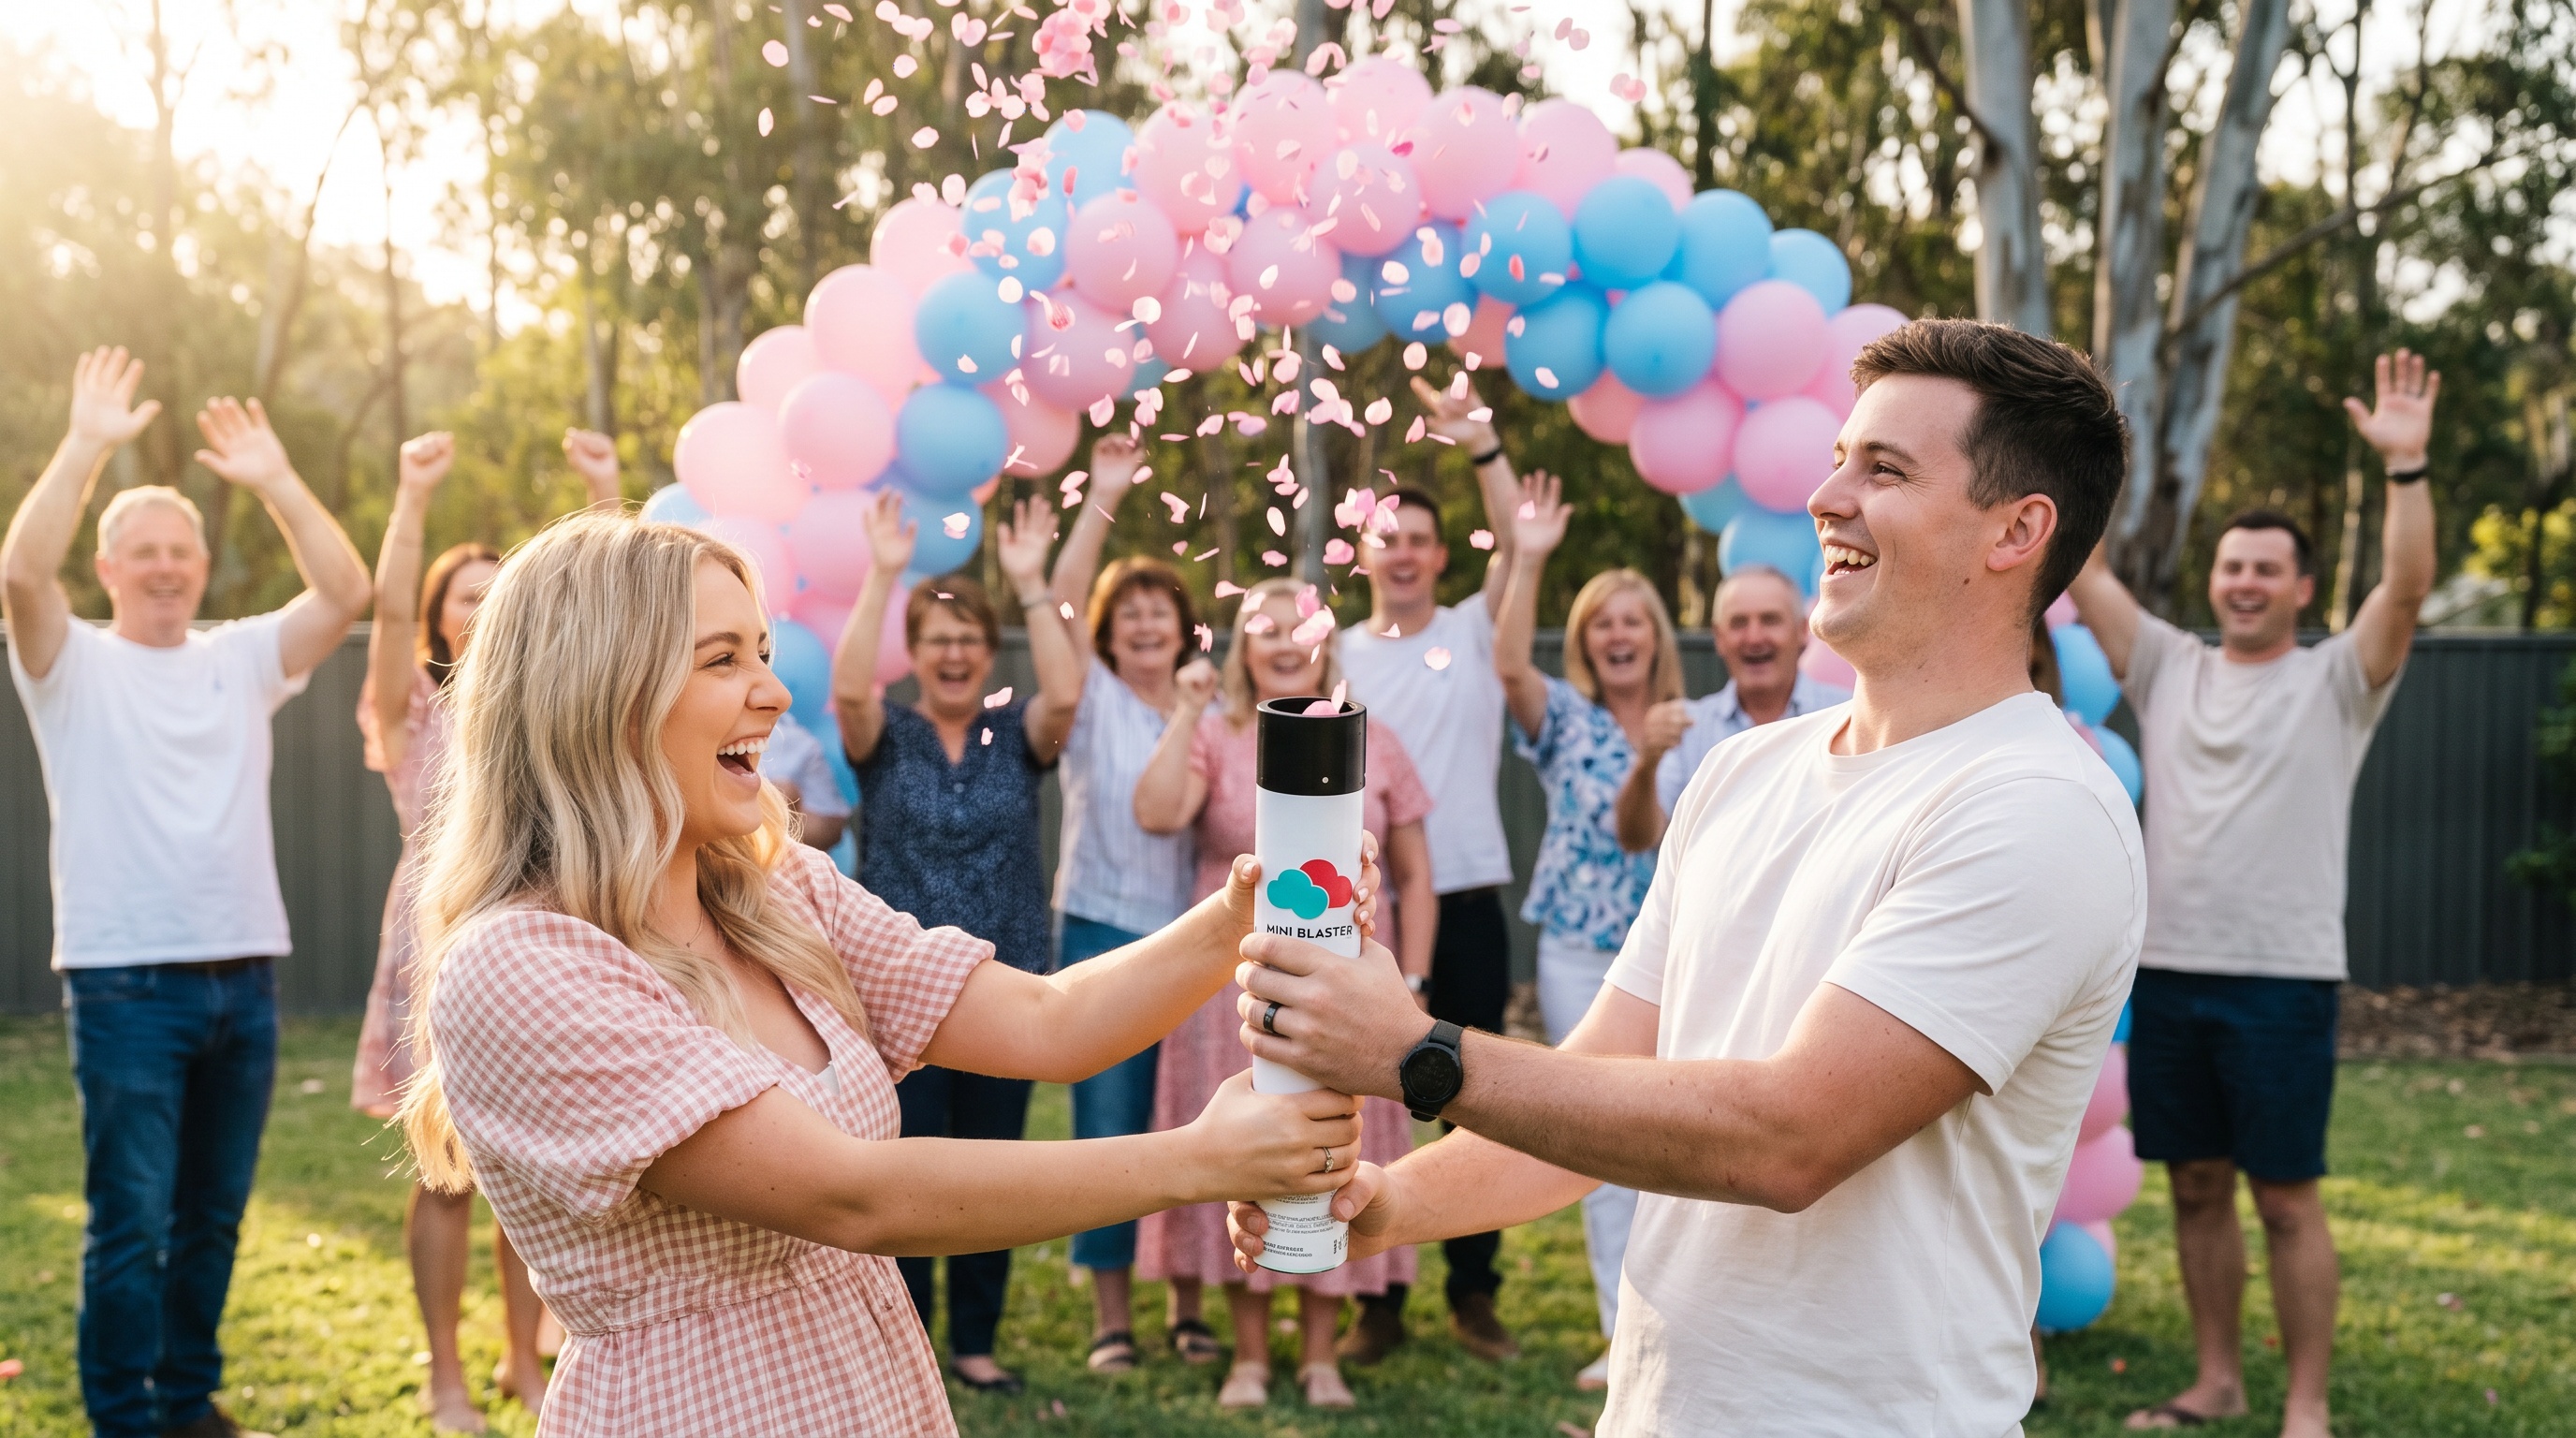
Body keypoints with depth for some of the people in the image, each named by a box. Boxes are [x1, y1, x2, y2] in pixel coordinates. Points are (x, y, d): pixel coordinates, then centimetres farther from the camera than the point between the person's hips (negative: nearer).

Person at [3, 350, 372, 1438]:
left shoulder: (243, 658, 13)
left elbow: (347, 592, 2)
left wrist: (275, 481, -3)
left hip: (243, 977, 4)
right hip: (125, 981, -4)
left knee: (213, 1217, 12)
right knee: (130, 1221, -3)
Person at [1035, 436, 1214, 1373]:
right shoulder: (1093, 703, 2)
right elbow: (1060, 603, -12)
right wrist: (1102, 500, -17)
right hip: (1105, 934, -2)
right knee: (1110, 1129, 0)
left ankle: (1190, 1303, 19)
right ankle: (1111, 1316, 9)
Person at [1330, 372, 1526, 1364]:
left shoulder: (1474, 632, 5)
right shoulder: (1335, 655, 9)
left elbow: (1520, 543, -10)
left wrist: (1479, 440, -20)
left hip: (1465, 899, 0)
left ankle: (1474, 1291, 17)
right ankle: (1379, 1297, 14)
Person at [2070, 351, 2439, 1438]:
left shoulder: (2334, 683, 1)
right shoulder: (2169, 670, 11)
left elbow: (2407, 587, -15)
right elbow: (2086, 574, 5)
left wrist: (2405, 467, -26)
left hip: (2281, 977, -4)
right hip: (2167, 969, 4)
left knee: (2285, 1195, 0)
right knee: (2197, 1185, 12)